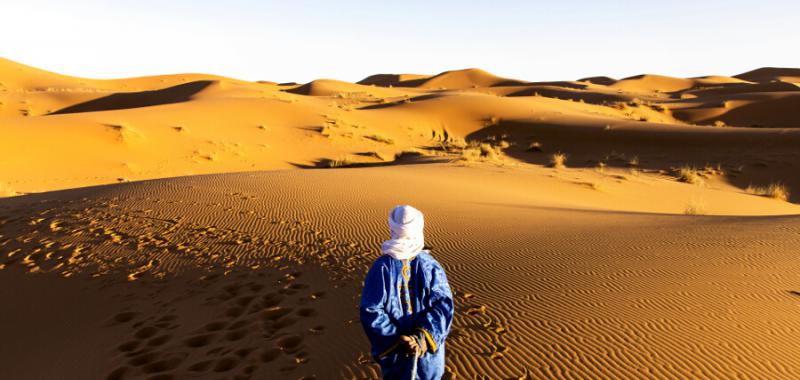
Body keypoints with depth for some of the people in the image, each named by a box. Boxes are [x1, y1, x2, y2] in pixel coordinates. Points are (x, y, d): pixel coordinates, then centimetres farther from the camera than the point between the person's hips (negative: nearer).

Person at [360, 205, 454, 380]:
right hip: (429, 344, 1)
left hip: (395, 350, 0)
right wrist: (423, 336, -22)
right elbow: (443, 303, -18)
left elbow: (371, 312, -19)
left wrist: (395, 340, -18)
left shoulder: (381, 267, -17)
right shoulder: (430, 265, -13)